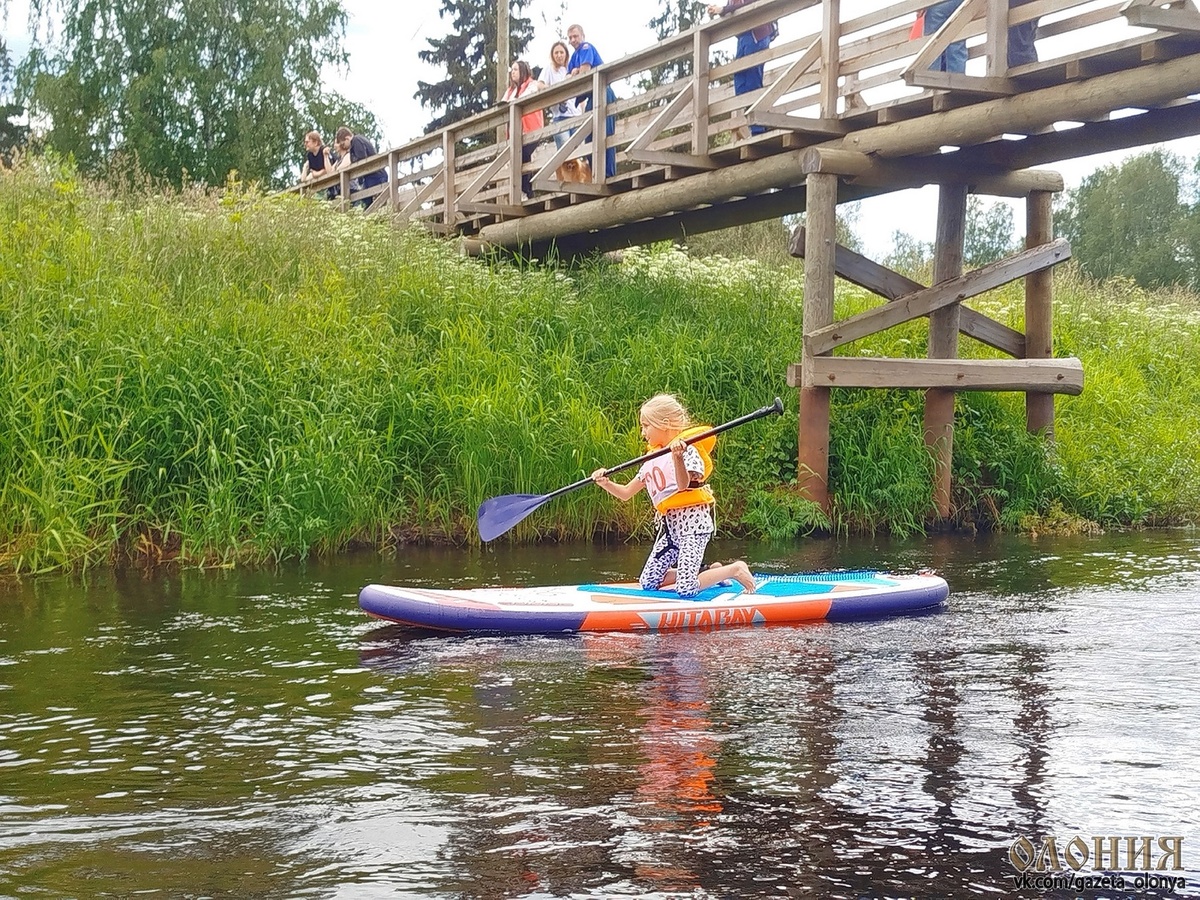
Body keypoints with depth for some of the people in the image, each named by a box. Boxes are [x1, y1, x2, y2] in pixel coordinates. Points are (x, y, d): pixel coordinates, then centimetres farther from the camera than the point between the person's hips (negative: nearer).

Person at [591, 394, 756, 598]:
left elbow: (683, 484, -29)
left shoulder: (687, 450, -10)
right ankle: (710, 570, 17)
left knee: (685, 590, -19)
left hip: (692, 522, -9)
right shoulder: (651, 460, 14)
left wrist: (677, 457, -45)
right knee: (648, 583, 5)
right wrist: (606, 483, -6)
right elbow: (626, 493, 13)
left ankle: (735, 569, 4)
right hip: (669, 525, 9)